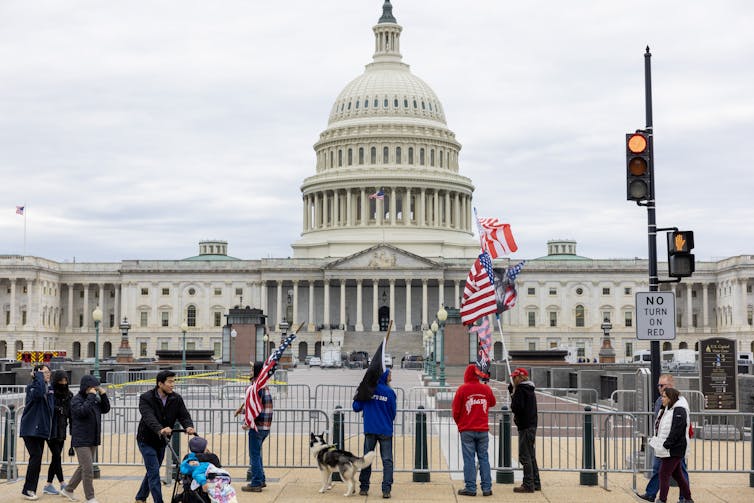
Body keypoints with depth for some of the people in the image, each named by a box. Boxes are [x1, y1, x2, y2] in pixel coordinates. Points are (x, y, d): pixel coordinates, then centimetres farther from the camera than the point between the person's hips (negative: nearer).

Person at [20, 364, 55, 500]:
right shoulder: (31, 387, -9)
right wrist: (39, 376, -22)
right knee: (36, 456, -14)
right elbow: (38, 393, -33)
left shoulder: (49, 389, 12)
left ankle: (31, 489, 13)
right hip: (30, 429, -7)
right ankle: (27, 490, -7)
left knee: (37, 459, 7)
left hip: (41, 430, 7)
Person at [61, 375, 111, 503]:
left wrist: (103, 395, -1)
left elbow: (105, 409, 10)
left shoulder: (95, 399, 10)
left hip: (92, 440, 8)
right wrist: (91, 396, -22)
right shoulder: (76, 400, -10)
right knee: (88, 469, -8)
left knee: (83, 468, 17)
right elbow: (82, 411, -26)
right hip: (81, 440, -8)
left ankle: (68, 490, 32)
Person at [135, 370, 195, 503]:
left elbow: (183, 415, -15)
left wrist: (189, 426, -39)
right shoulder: (146, 398, -20)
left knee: (152, 471, 16)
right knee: (154, 472, -12)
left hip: (161, 441, 6)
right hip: (146, 440, -6)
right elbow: (149, 417, -35)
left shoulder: (176, 399, -5)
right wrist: (160, 430, -54)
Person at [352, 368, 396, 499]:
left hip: (370, 430, 2)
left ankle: (364, 488, 14)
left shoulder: (367, 390, -1)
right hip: (385, 431, -2)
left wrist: (357, 398, 21)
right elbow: (393, 413, 2)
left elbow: (356, 408, 2)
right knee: (387, 460, 1)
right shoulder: (389, 392, -5)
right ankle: (386, 489, -7)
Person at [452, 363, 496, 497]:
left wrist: (458, 423, 13)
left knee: (469, 459, 2)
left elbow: (455, 410, -3)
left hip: (467, 430, -2)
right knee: (484, 458, 8)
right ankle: (487, 488, 7)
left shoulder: (462, 389, -9)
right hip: (483, 429, 2)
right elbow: (492, 403, 18)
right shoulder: (486, 389, 0)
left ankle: (470, 488, 1)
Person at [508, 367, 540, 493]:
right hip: (532, 425, 10)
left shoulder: (520, 389, -14)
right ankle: (535, 483, 19)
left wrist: (512, 396, -3)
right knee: (531, 456, 15)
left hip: (525, 427, -10)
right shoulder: (529, 389, 14)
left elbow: (516, 408, -21)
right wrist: (513, 390, 11)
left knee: (525, 456, -7)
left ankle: (528, 485, -7)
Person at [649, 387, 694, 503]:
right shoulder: (667, 409, 15)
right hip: (668, 449, 10)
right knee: (677, 474, 16)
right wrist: (655, 440, 11)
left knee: (664, 475, -7)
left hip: (674, 450, -10)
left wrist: (666, 445, -22)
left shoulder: (679, 411, -15)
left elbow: (676, 431, -22)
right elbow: (662, 429, 21)